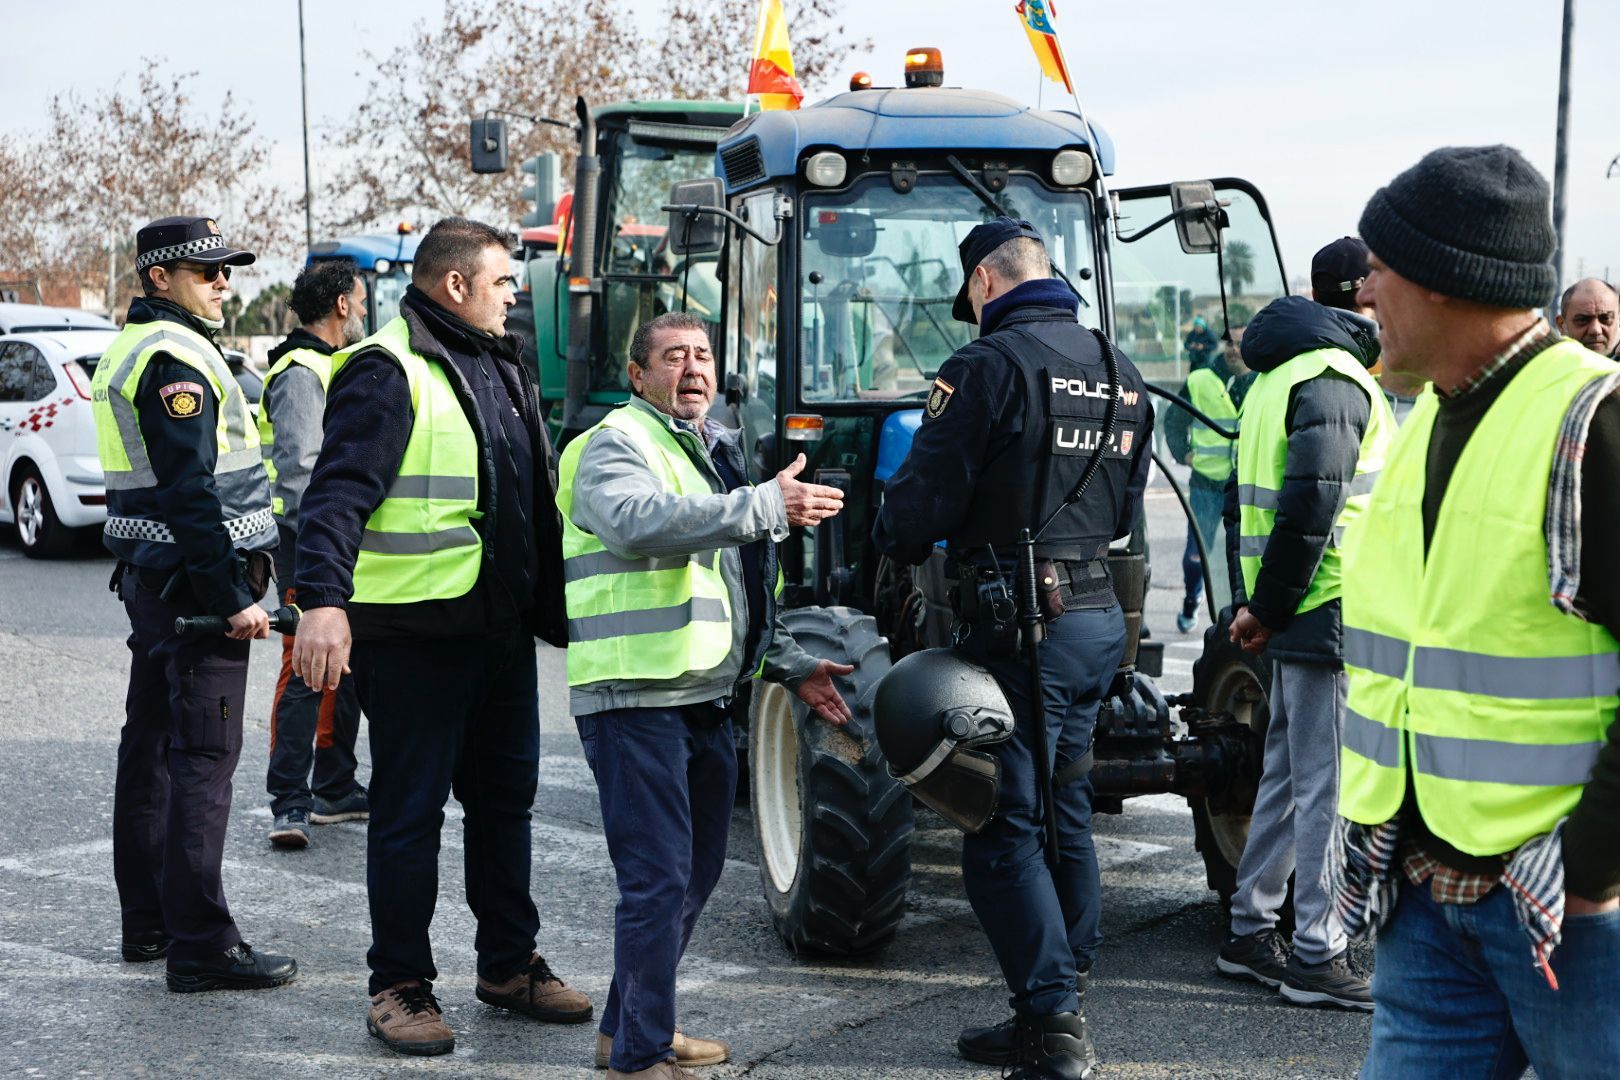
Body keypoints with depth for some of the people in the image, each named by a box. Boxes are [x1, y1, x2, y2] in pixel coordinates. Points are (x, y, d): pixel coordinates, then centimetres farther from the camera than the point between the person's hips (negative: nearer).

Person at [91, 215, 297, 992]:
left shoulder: (130, 349, 18)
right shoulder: (175, 357, -15)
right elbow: (190, 491, -22)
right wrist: (233, 596, -22)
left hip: (149, 577, 11)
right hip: (193, 582, -11)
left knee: (151, 747, 15)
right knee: (203, 759, -9)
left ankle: (148, 922, 24)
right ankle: (200, 947, -7)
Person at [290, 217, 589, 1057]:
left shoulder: (501, 369, 16)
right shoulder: (389, 373, -12)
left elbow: (536, 489, 26)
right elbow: (338, 495, -21)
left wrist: (551, 597, 27)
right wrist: (324, 602, -34)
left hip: (503, 630, 9)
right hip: (414, 633, -8)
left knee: (506, 797, 16)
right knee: (410, 812, 1)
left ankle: (509, 962, 30)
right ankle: (400, 986, 13)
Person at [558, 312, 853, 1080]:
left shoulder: (711, 454, 22)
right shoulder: (616, 445, -7)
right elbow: (640, 522, -30)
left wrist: (790, 665, 19)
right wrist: (767, 506, -33)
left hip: (707, 699, 9)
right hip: (637, 698, -9)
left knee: (695, 872, 16)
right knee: (658, 878, -9)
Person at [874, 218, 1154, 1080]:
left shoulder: (987, 365, -13)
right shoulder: (1116, 372, 12)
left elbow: (921, 500, -14)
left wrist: (896, 543, 7)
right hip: (1099, 617, 8)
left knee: (1005, 830, -3)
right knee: (1063, 815, 17)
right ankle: (1064, 1003, 25)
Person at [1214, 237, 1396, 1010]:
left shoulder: (1275, 376, 18)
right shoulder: (1335, 380, -14)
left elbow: (1244, 494, 19)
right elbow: (1310, 502, -23)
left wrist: (1255, 601, 15)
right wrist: (1270, 606, -16)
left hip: (1292, 615, 10)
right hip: (1330, 610, -10)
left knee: (1287, 773, 16)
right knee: (1330, 783, -4)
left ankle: (1250, 933, 23)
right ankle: (1316, 955, 1)